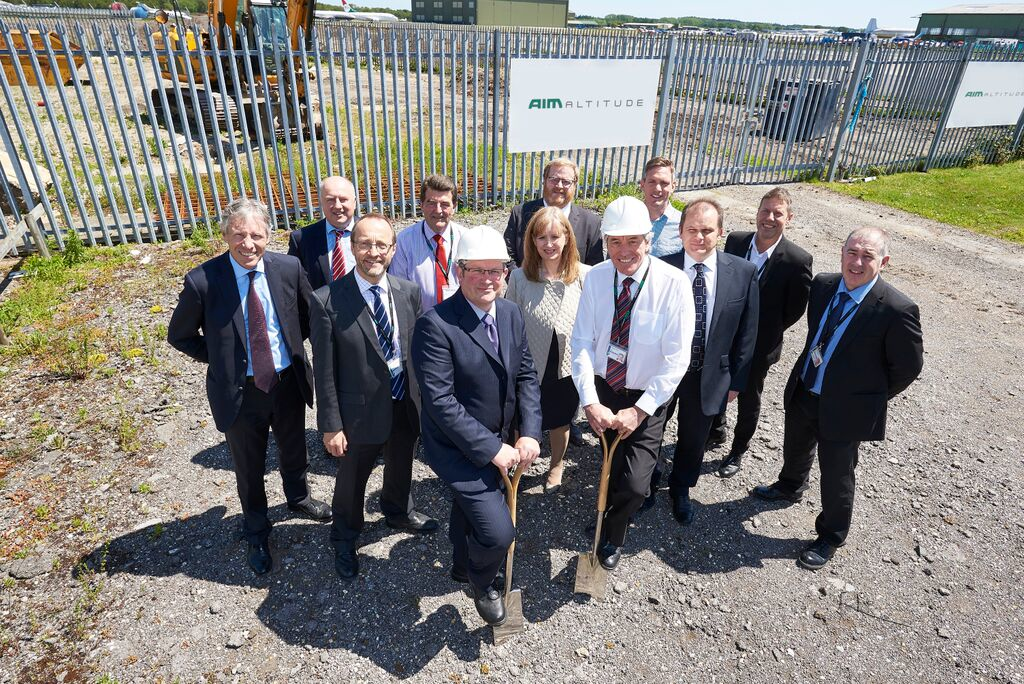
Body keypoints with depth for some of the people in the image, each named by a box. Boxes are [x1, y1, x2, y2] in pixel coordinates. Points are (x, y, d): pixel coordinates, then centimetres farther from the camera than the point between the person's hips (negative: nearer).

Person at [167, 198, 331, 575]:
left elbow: (309, 314, 7)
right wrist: (219, 358, -6)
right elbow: (178, 336, -3)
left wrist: (291, 345, -1)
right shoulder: (202, 281, -19)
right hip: (240, 391, -2)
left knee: (294, 450, 26)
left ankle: (298, 497, 58)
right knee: (249, 469, 18)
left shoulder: (289, 267, -12)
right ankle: (257, 533, 44)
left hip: (289, 382, 2)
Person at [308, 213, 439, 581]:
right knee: (351, 478, 18)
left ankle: (398, 512, 58)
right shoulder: (327, 301, -19)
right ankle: (344, 539, 47)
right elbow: (325, 371, -14)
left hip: (407, 403, 4)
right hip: (361, 410, -3)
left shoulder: (409, 292, -7)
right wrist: (331, 426, -11)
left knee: (401, 467, 27)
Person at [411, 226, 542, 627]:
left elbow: (527, 377, 1)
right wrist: (491, 449, -23)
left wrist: (529, 433, -12)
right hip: (459, 448, -6)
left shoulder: (511, 314, -3)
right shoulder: (435, 325, -25)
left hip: (502, 442, 7)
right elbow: (440, 402, -26)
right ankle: (481, 583, 26)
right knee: (498, 531, -10)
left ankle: (463, 567, 58)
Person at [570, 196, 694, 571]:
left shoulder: (674, 283, -20)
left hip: (646, 400, -2)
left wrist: (639, 410, -23)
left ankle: (612, 534, 26)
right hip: (602, 390, 3)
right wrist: (590, 401, -21)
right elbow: (582, 342, -11)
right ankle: (611, 515, 54)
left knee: (635, 484, -8)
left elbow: (676, 359, -20)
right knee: (612, 465, 20)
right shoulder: (595, 277, -11)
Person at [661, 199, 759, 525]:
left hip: (709, 375, 2)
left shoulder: (744, 272, -11)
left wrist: (736, 380, -1)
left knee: (694, 439, 21)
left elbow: (746, 332, -3)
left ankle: (681, 489, 50)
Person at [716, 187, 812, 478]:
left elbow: (795, 309, -10)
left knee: (748, 401, 17)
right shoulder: (735, 240, -9)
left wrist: (765, 333, -5)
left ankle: (738, 451, 39)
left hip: (758, 345, -3)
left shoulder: (798, 260, -20)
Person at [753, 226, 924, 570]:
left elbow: (908, 365, -11)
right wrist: (813, 366, 11)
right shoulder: (822, 284, -7)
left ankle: (830, 537, 37)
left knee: (836, 476, 12)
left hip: (846, 409, -6)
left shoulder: (897, 310, -25)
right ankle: (790, 486, 61)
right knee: (795, 449, 29)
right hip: (803, 392, 6)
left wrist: (874, 397, -3)